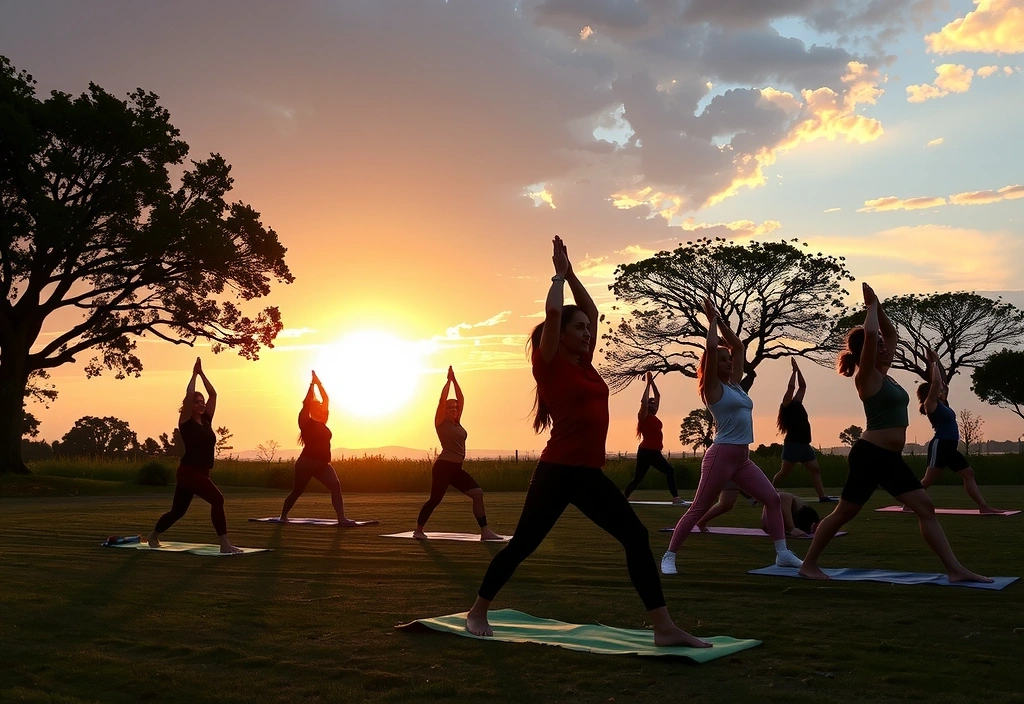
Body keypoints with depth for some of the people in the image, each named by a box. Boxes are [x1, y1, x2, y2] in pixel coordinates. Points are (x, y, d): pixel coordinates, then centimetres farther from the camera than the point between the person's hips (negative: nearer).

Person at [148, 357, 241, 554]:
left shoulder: (206, 420, 10)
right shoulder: (186, 422, -7)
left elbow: (213, 394, 9)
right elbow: (189, 395, -17)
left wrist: (202, 373, 9)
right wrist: (194, 374, -6)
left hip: (202, 472, 8)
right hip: (188, 471, -8)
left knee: (178, 510, 20)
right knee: (217, 499, -24)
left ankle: (153, 535, 42)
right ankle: (225, 544, -26)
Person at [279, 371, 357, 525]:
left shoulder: (322, 423, 13)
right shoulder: (306, 423, -2)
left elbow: (326, 400, 12)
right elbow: (306, 403, -13)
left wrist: (319, 384, 9)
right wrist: (312, 384, -8)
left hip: (323, 464, 5)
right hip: (306, 463, -5)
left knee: (336, 486, -16)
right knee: (297, 491, 8)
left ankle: (341, 518, -23)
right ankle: (283, 516, 31)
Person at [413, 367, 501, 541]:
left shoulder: (457, 423, 16)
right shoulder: (441, 422, -2)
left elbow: (461, 399, 12)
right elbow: (442, 399, -11)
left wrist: (455, 380, 9)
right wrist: (449, 380, -4)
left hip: (457, 468, 7)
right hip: (443, 467, -7)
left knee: (478, 494, -4)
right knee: (434, 500, -2)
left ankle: (485, 531, -6)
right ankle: (418, 530, 15)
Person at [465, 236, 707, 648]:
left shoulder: (584, 362, 14)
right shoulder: (549, 364, -5)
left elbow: (590, 310, 19)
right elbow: (553, 312, -16)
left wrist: (569, 272, 17)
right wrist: (560, 275, -1)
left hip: (589, 473, 7)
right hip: (556, 471, -7)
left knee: (637, 538, -3)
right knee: (522, 544, 4)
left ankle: (664, 628, -1)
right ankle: (477, 613, 23)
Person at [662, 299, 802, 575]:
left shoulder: (735, 384, 15)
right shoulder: (713, 387, -4)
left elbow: (739, 347, 20)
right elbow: (712, 348, -16)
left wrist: (721, 321, 16)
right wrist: (713, 320, -2)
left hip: (743, 459, 8)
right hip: (721, 455, -8)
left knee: (773, 499, 2)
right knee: (698, 508, -5)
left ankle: (783, 554, 7)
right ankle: (669, 556, 1)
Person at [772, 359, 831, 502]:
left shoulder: (797, 404, 15)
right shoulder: (788, 405, -4)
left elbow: (803, 386, 18)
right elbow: (791, 386, -15)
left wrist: (797, 369, 13)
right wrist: (794, 370, -6)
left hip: (804, 444, 8)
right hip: (793, 443, -8)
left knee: (815, 469, 1)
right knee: (784, 472, -6)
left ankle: (822, 496, -1)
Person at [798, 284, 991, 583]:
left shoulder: (883, 375, 13)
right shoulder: (867, 376, -10)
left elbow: (891, 334, 26)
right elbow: (870, 333, -25)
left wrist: (877, 307, 14)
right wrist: (872, 306, -9)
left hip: (890, 458, 9)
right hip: (869, 455, -9)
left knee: (926, 508, 2)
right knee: (843, 513, 0)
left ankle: (955, 569, 3)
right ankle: (808, 564, 11)